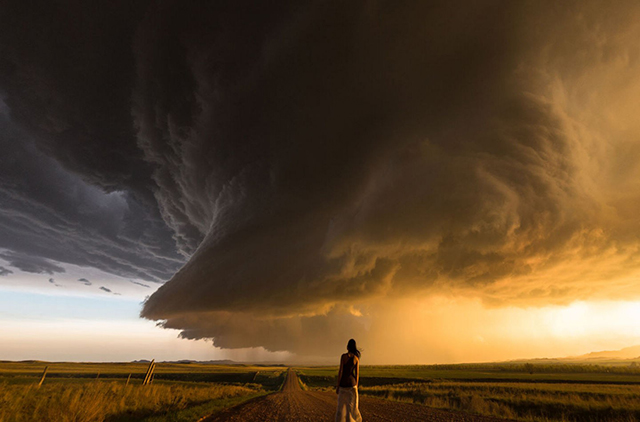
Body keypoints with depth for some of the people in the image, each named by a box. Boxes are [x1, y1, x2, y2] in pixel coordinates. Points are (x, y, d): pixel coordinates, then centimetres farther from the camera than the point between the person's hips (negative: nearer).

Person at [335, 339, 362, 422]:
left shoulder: (343, 356, -11)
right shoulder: (356, 358, -1)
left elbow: (340, 371, -13)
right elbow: (357, 374, 1)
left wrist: (337, 386, -5)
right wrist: (356, 386, 10)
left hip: (343, 384, -2)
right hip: (352, 383, 2)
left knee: (341, 407, 10)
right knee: (352, 407, 10)